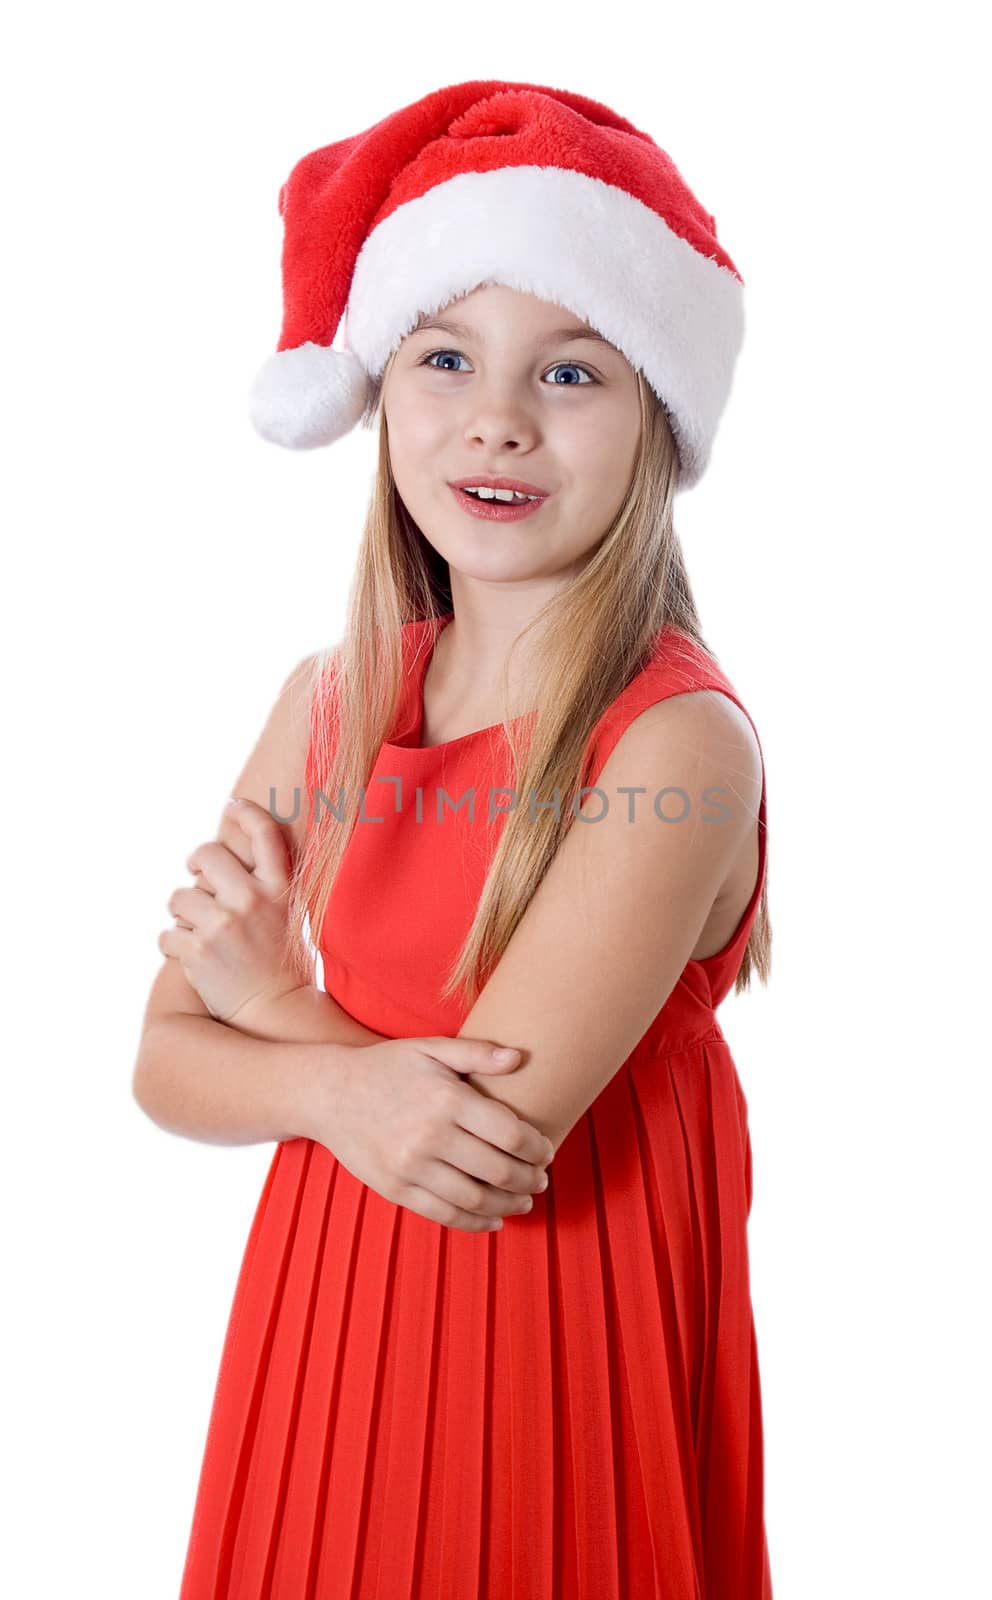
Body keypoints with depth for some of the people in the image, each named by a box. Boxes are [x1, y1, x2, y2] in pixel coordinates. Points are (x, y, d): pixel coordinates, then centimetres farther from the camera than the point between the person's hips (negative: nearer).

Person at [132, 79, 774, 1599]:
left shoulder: (679, 745, -21)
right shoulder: (329, 702, -4)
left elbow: (494, 1127, -24)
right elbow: (166, 1057, -2)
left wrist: (274, 1003, -8)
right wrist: (333, 1084, -22)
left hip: (561, 1344, -4)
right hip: (326, 1321, 5)